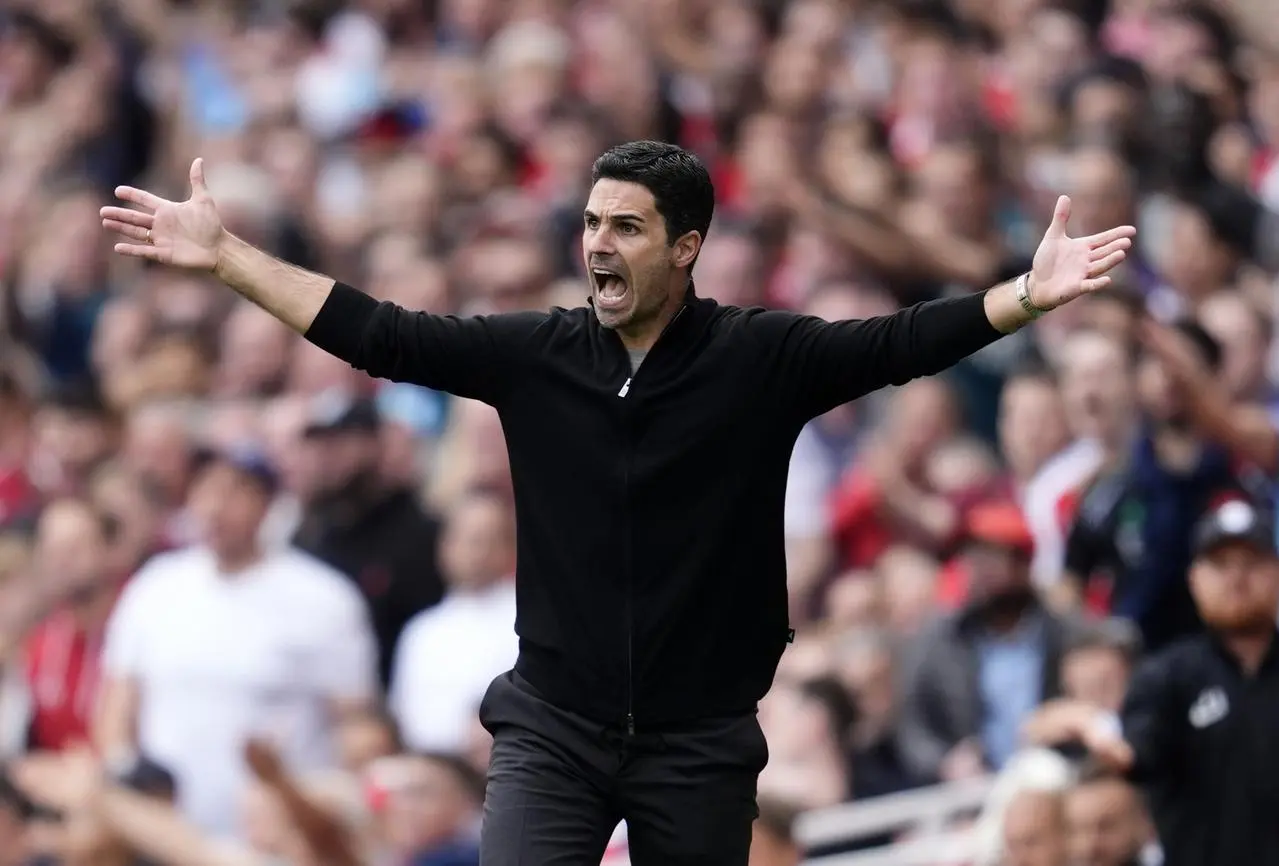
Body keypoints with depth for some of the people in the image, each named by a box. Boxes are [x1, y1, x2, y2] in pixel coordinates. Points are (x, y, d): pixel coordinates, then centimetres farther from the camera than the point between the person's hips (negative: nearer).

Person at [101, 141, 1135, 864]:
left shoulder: (763, 356, -7)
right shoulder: (536, 353, -1)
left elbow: (898, 344, -16)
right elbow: (382, 335, 0)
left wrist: (1028, 297, -31)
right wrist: (225, 257, -2)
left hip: (701, 740, -1)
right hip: (552, 727, 1)